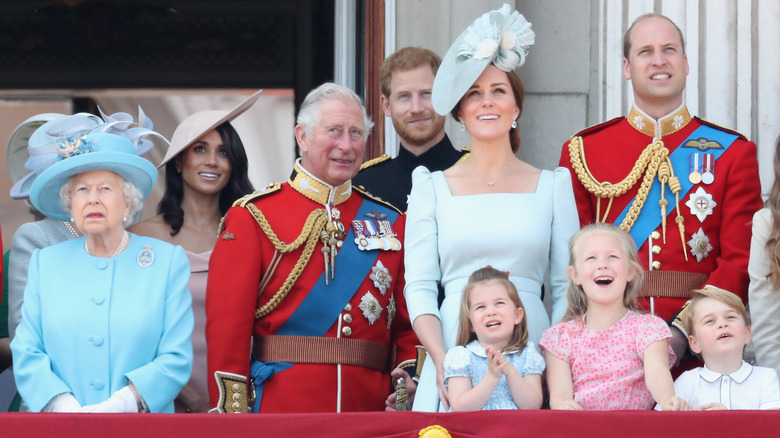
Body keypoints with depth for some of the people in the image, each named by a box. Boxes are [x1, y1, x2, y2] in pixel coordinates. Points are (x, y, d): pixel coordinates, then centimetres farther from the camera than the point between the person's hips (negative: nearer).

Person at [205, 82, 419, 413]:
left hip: (370, 406, 3)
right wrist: (232, 412, -12)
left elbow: (408, 321, 13)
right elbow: (227, 324, -5)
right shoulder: (252, 218, 1)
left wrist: (410, 372, -6)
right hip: (280, 409, -3)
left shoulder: (390, 222, 13)